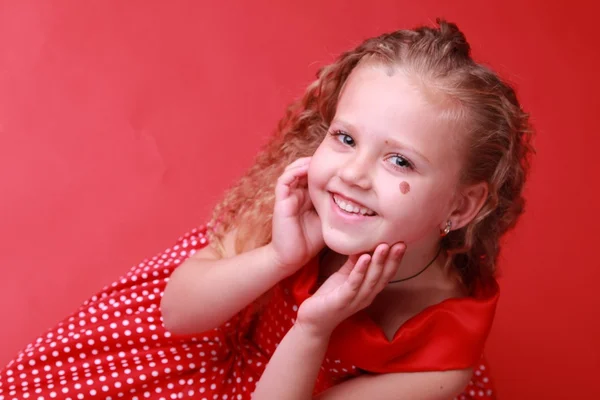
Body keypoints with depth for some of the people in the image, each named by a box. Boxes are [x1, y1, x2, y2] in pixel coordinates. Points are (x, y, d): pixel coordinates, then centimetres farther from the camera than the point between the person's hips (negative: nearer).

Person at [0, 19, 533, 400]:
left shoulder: (447, 338, -32)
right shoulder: (297, 197, -29)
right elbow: (176, 313, -21)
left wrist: (314, 327, -44)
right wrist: (278, 258, -37)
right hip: (244, 344, 1)